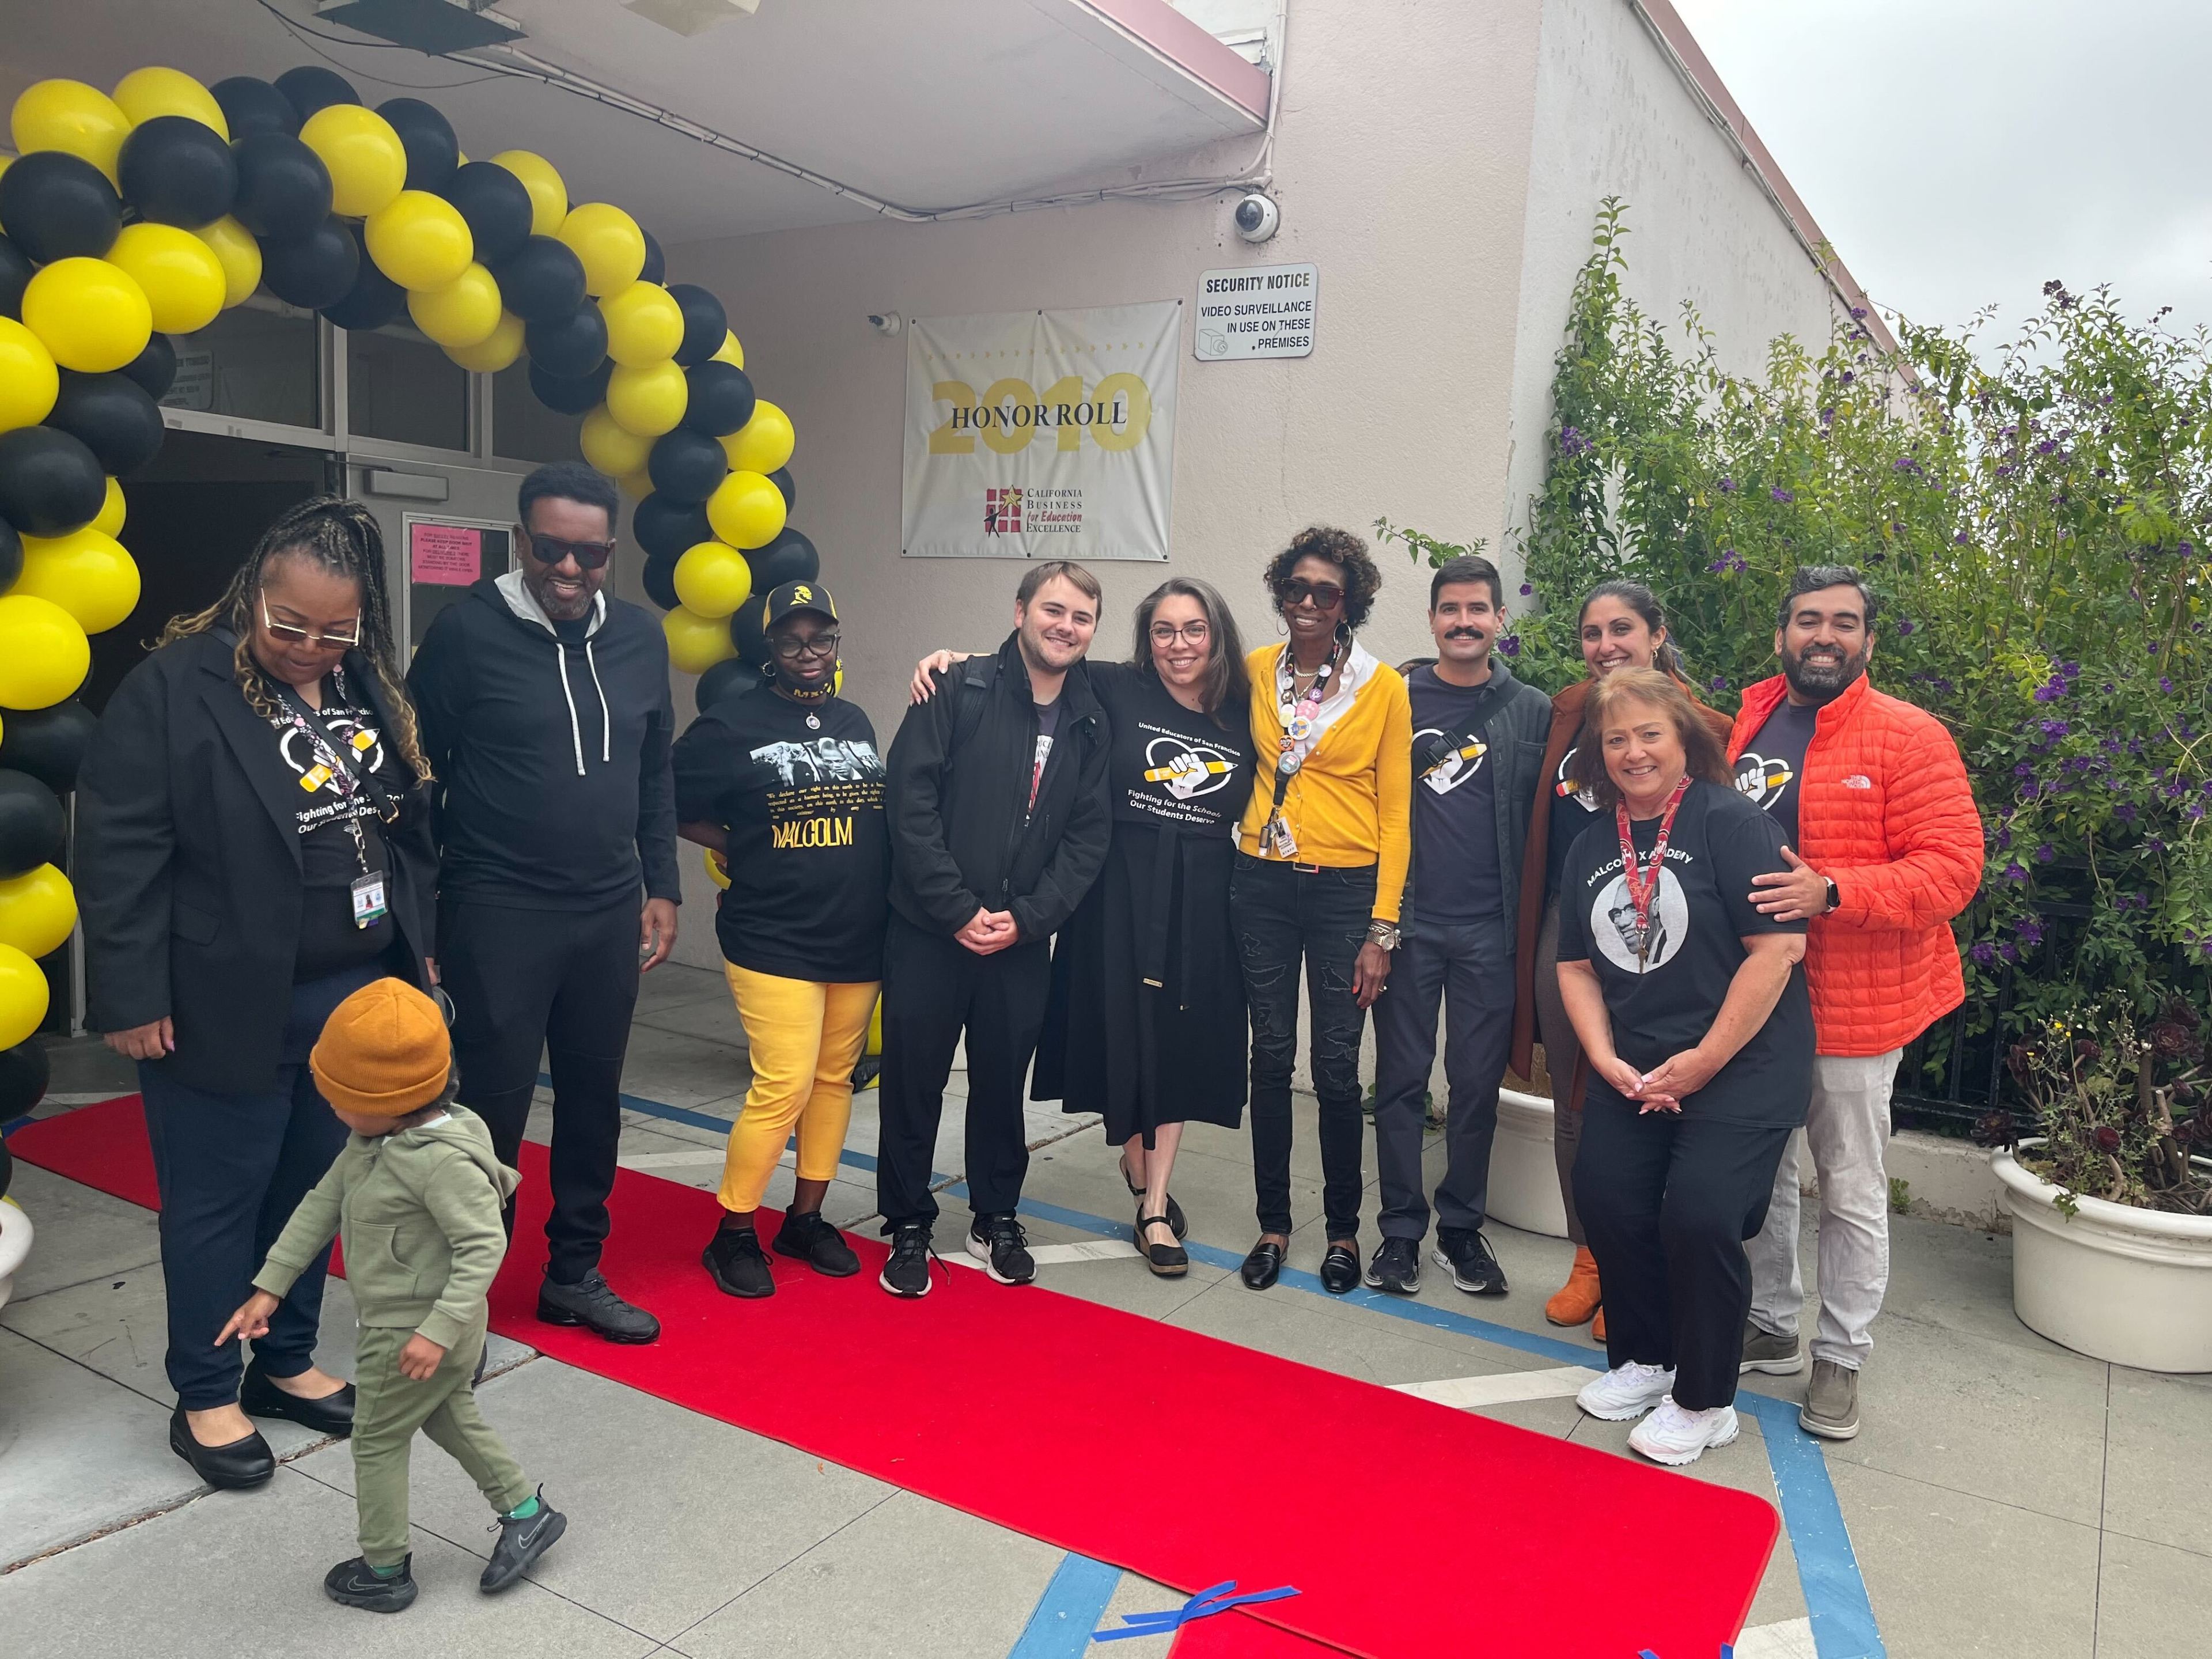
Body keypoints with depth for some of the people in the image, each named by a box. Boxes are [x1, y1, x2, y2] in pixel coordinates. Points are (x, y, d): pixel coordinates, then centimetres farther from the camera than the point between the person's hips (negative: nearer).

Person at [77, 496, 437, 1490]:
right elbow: (119, 855, -13)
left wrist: (415, 954, 11)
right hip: (226, 1009, -5)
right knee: (217, 1200, 8)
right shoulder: (173, 690, -12)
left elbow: (410, 831, 13)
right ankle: (206, 1397, 25)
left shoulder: (370, 691, 6)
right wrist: (132, 998, -14)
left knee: (314, 1186, 16)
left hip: (355, 997, 6)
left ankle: (286, 1363, 34)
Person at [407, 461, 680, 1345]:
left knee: (594, 1099, 13)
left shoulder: (640, 637, 5)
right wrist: (421, 908, -5)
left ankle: (575, 1272, 29)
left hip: (610, 916, 5)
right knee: (495, 1107, 2)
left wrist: (661, 889, 9)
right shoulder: (467, 630, -8)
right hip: (498, 914, -4)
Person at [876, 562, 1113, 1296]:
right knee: (913, 1082, 6)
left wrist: (1026, 918, -10)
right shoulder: (959, 690, -7)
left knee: (1003, 1084, 14)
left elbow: (1087, 838, 2)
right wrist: (959, 911, -15)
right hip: (928, 931, -3)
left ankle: (997, 1220, 32)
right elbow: (910, 802, -12)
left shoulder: (1092, 723, 5)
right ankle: (908, 1226, 24)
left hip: (1022, 940, 3)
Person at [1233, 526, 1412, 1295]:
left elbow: (1394, 814, -2)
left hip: (1346, 887, -2)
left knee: (1337, 1065, 1)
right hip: (1262, 882, 2)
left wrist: (1381, 930, -7)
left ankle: (1343, 1228, 19)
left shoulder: (1383, 686, -2)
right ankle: (1273, 1224, 20)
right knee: (1271, 1056, 7)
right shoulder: (1254, 670, 5)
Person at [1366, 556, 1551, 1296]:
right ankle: (1400, 1228, 17)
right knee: (1402, 1078, 6)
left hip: (1490, 928, 0)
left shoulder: (1533, 712, 5)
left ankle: (1462, 1227, 22)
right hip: (1407, 921, 0)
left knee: (1478, 1082, 8)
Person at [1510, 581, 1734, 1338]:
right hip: (1564, 925, 5)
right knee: (1572, 1108, 13)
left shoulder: (1699, 727, -8)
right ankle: (1587, 1262, 28)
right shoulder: (1567, 711, 8)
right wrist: (1529, 924, 13)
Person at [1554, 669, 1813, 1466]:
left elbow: (1778, 949, -17)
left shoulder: (1731, 823, -11)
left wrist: (1703, 1062, -16)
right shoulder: (1591, 847, 9)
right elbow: (1577, 965, 12)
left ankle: (1704, 1402, 7)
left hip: (1741, 1065, -6)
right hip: (1633, 1070, 6)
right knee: (1606, 1197, 0)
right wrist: (1607, 1061, -2)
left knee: (1698, 1214, -14)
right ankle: (1643, 1360, 24)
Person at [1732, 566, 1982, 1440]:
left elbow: (1952, 867, -16)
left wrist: (1832, 892, -27)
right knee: (1760, 1170, 16)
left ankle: (1841, 1359, 24)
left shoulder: (1910, 738, -8)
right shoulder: (1743, 728, 6)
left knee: (1851, 1188, 8)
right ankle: (1771, 1325, 34)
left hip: (1854, 1004, -4)